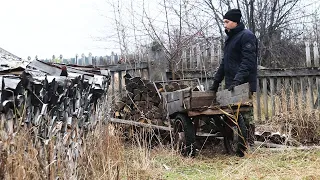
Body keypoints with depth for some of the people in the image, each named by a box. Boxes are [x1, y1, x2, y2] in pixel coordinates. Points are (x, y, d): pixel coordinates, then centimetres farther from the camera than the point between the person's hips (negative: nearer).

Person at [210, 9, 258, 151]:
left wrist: (237, 79, -26)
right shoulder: (230, 38, 22)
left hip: (243, 84, -8)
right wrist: (216, 81, 21)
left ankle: (249, 143, -3)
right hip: (231, 85, 8)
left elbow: (248, 61, -17)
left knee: (245, 113, -7)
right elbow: (225, 62, 26)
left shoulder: (246, 36, -6)